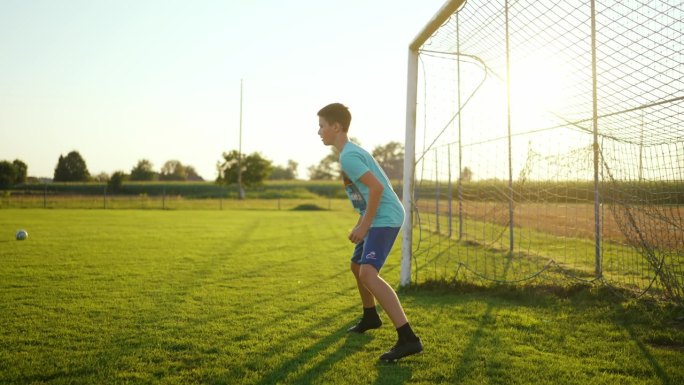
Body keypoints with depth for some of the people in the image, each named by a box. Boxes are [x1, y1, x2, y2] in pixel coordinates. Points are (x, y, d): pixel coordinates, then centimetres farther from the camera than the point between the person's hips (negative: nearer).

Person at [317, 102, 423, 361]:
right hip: (379, 218, 11)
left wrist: (364, 226, -18)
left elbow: (377, 188, -24)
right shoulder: (352, 151, 16)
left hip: (385, 218, -11)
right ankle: (370, 317, 45)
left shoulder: (348, 156, -16)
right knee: (357, 265, 26)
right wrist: (361, 224, 19)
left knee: (368, 274, -24)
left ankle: (408, 338, -28)